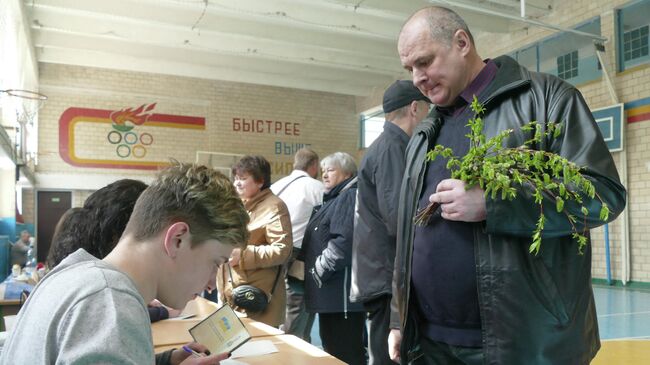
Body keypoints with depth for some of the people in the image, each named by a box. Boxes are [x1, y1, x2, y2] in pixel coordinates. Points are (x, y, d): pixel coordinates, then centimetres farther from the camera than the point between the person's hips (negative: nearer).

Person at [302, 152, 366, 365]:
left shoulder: (350, 196, -11)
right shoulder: (333, 199, 20)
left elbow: (343, 241, -24)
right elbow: (318, 242, 26)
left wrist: (318, 271, -15)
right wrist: (311, 270, 14)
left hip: (342, 293, -10)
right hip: (331, 293, 10)